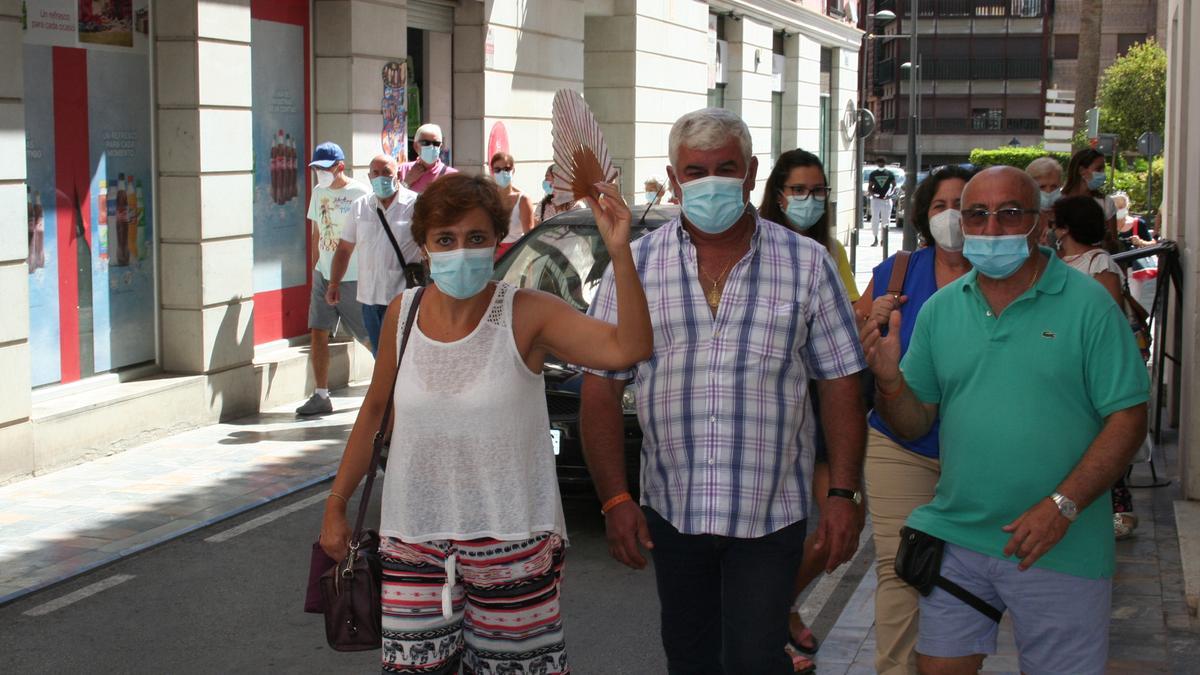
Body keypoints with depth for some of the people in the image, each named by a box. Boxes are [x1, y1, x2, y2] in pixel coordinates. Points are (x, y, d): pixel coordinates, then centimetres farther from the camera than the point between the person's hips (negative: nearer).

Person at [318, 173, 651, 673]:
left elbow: (627, 347, -27)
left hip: (511, 545, -3)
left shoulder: (526, 315, -12)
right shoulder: (403, 314, -1)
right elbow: (374, 411, 11)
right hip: (414, 541, 3)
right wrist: (336, 505, 13)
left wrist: (619, 252, -37)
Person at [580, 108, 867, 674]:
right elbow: (600, 389, 1)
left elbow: (840, 384, 2)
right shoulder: (635, 266, 1)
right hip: (671, 510, 2)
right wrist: (614, 500, -5)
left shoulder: (806, 264, 1)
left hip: (771, 511, -2)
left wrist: (843, 495, -4)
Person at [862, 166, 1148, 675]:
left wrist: (1062, 505, -18)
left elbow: (1128, 418, -9)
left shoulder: (1088, 304, -5)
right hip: (955, 537, 3)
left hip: (1060, 553, -3)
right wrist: (890, 381, -13)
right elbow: (913, 424, 8)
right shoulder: (940, 309, 7)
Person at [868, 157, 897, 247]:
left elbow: (894, 185, 7)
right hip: (876, 199, 0)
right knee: (875, 220, -6)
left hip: (886, 199, 0)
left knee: (885, 221, 5)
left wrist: (891, 193, -12)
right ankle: (876, 240, -1)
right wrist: (872, 193, -12)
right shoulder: (873, 174, 6)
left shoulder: (890, 174, 5)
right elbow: (869, 187, 8)